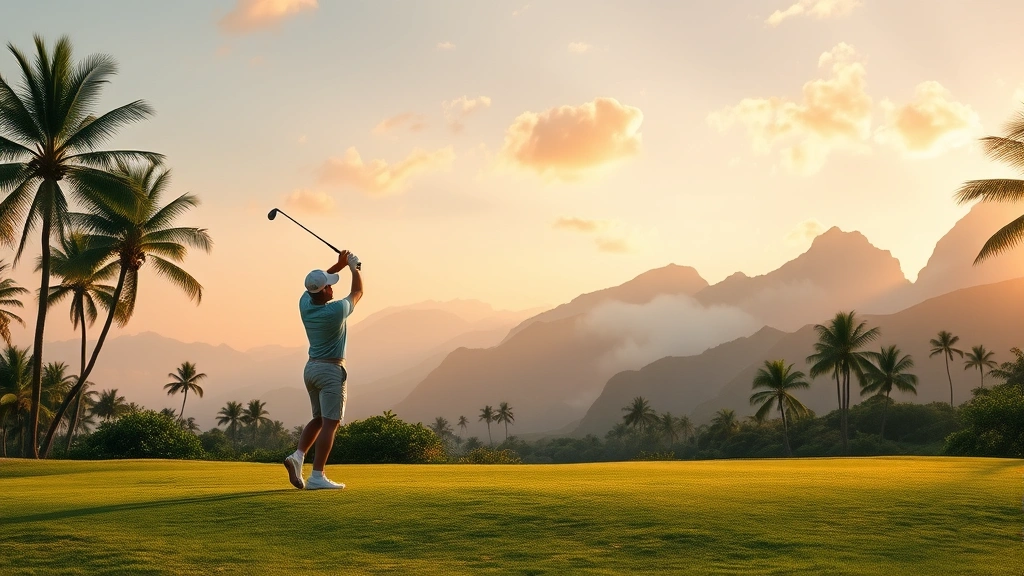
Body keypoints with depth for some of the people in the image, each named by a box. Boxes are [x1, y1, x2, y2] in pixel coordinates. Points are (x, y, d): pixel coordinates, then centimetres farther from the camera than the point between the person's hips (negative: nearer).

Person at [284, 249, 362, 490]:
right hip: (331, 370, -8)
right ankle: (317, 476, -10)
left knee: (318, 419, 19)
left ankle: (298, 455, 0)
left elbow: (317, 282, 21)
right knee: (330, 423, -6)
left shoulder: (304, 303, -2)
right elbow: (357, 292, 2)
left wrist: (339, 264, 19)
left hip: (311, 368, 8)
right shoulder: (336, 310, -18)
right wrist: (355, 267, 17)